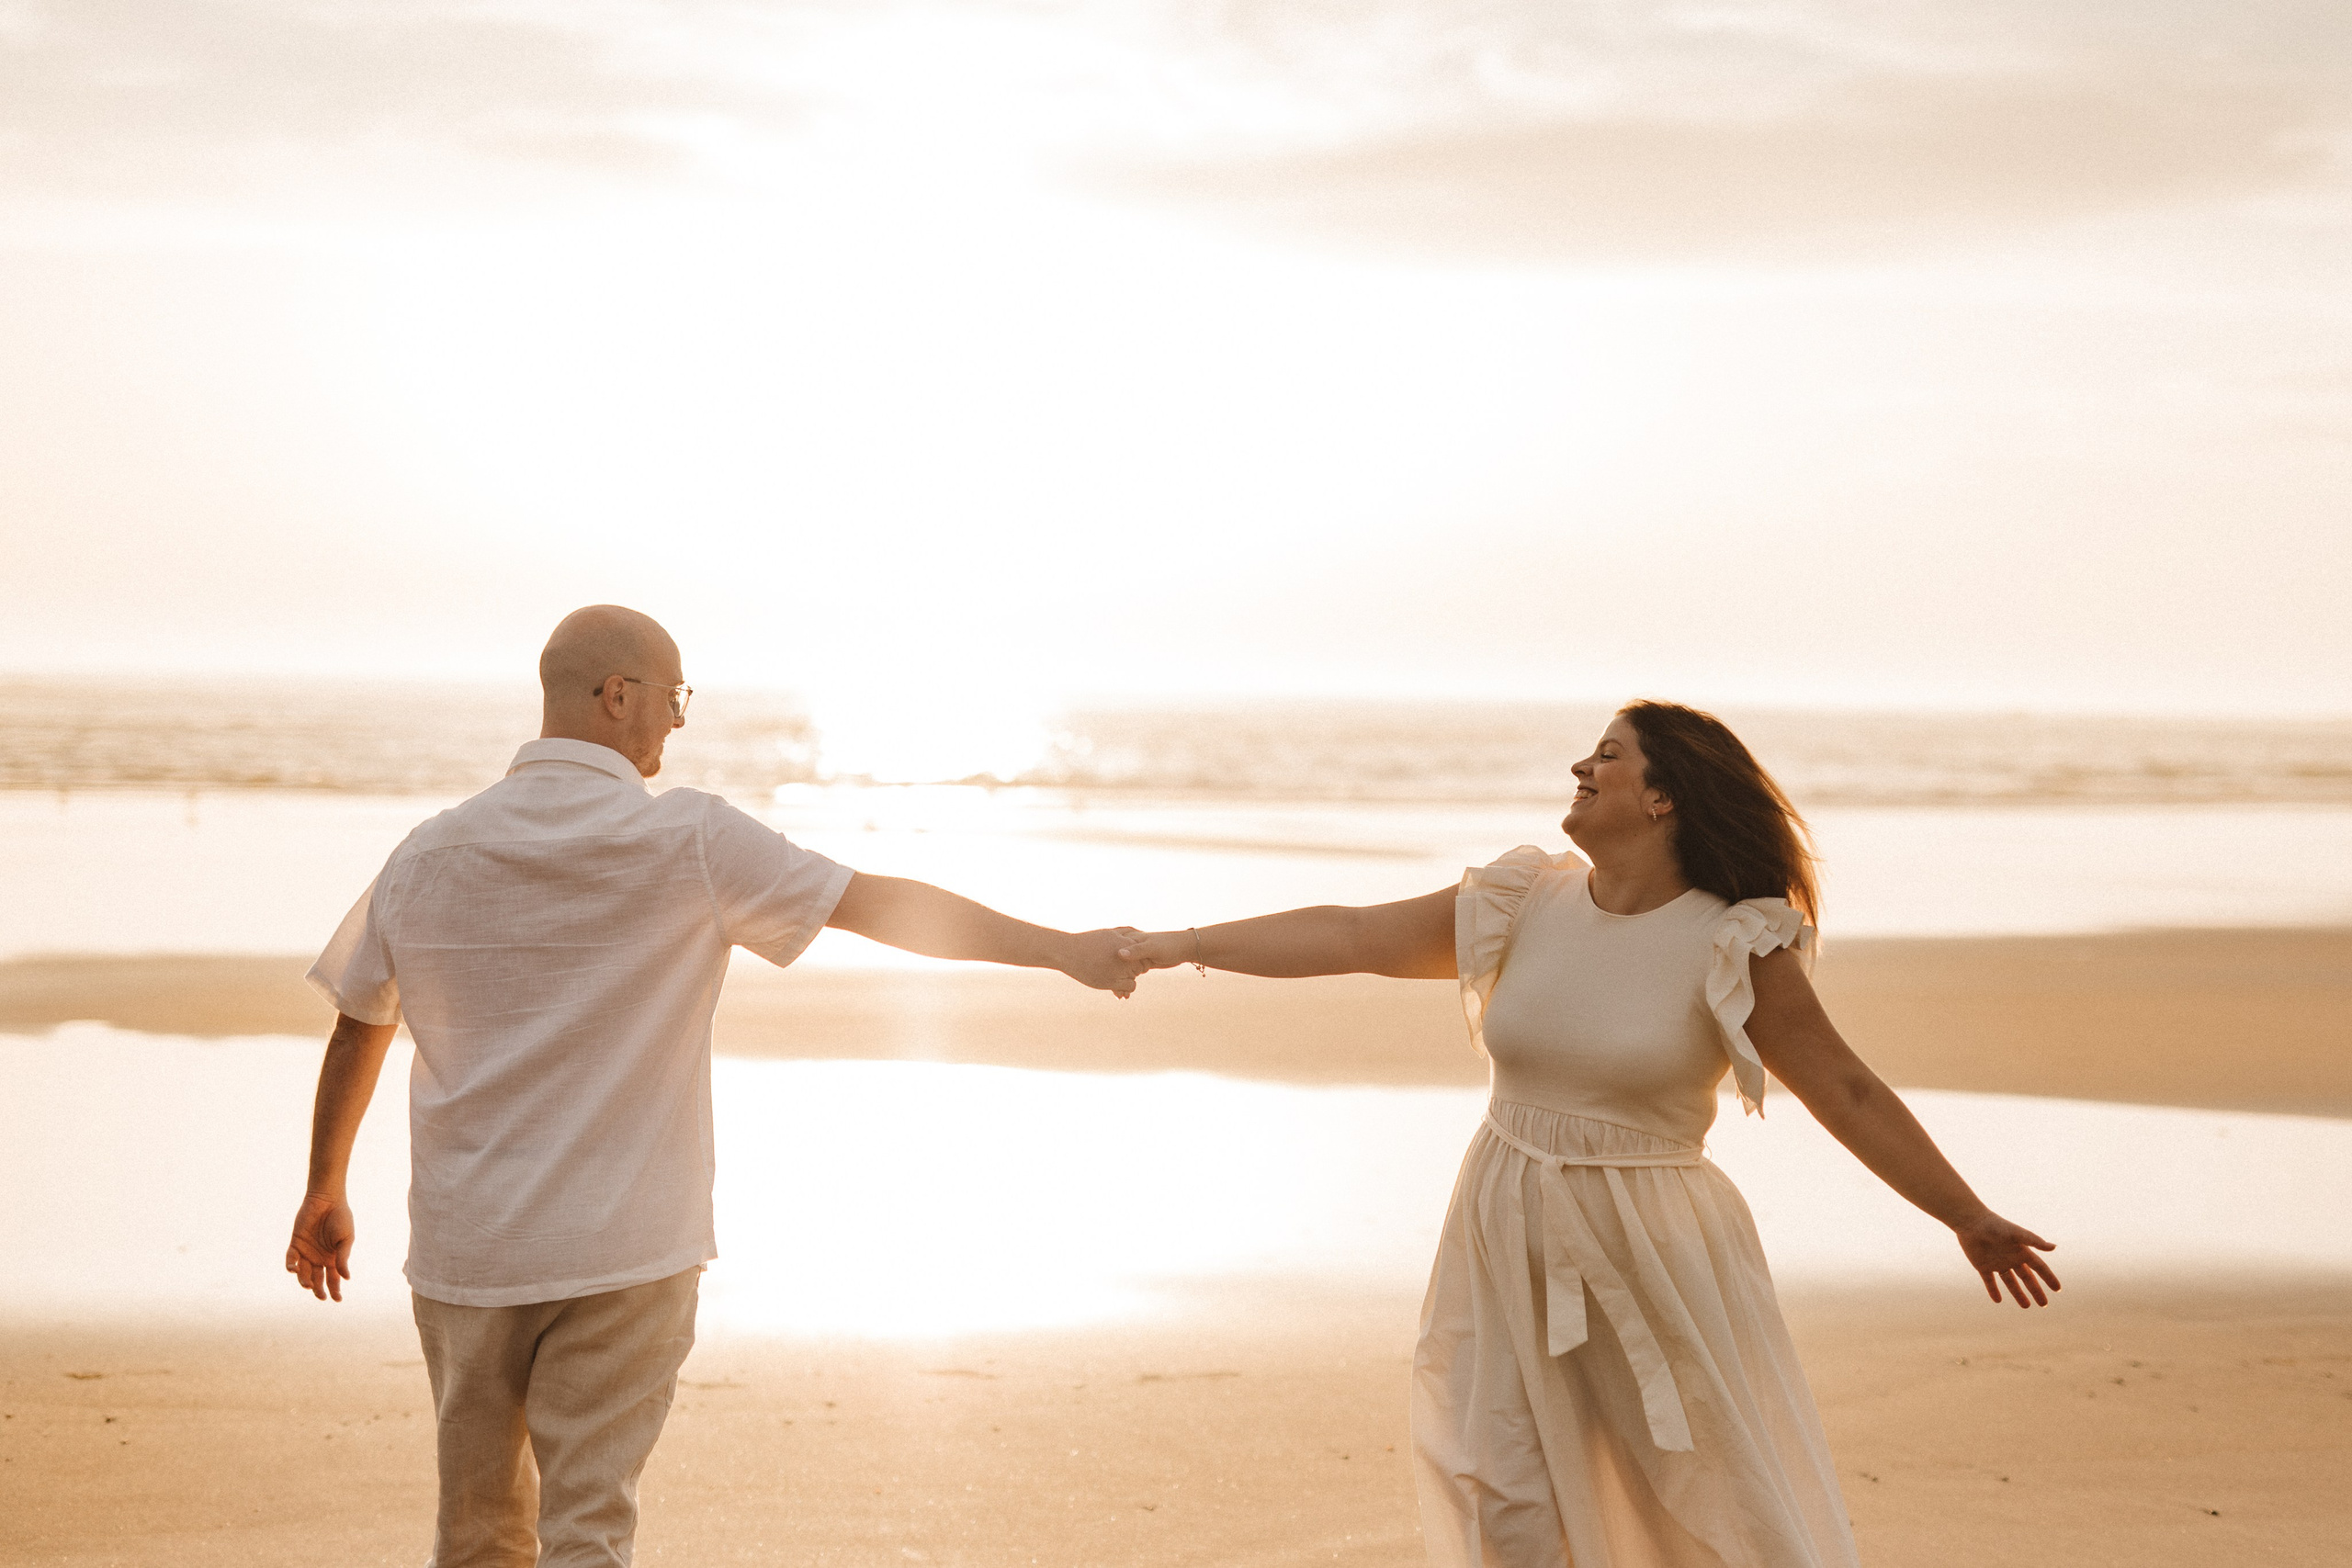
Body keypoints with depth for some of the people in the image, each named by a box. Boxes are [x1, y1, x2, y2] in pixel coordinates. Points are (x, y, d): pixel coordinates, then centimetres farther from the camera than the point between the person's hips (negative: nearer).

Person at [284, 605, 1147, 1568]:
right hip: (621, 1253, -4)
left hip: (464, 1250, 4)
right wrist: (1067, 950, 1)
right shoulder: (686, 839, -10)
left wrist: (325, 1192, 28)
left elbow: (354, 1034, 13)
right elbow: (885, 906, -6)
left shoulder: (429, 855, 3)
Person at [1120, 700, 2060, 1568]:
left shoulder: (1731, 949, -11)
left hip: (1649, 1257, -4)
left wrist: (1970, 1222, -6)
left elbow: (1847, 1094, -7)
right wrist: (1186, 946, 2)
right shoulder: (1525, 906, 1)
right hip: (1508, 1243, 4)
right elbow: (1352, 937, 3)